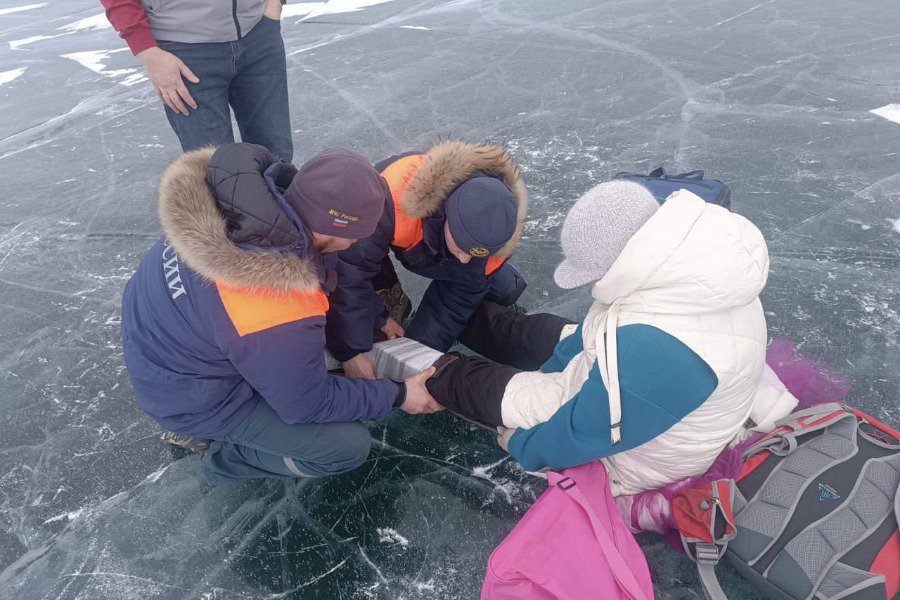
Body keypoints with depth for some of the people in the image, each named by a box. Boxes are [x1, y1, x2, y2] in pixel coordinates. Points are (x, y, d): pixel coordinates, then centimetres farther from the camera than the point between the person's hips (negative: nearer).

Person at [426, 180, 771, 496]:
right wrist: (551, 368, 9)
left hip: (627, 462, -7)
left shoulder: (661, 349, -45)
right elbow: (596, 332, 1)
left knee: (490, 386, 3)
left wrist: (520, 446, -10)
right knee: (541, 332, 19)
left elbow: (584, 433, -29)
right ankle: (466, 317, 45)